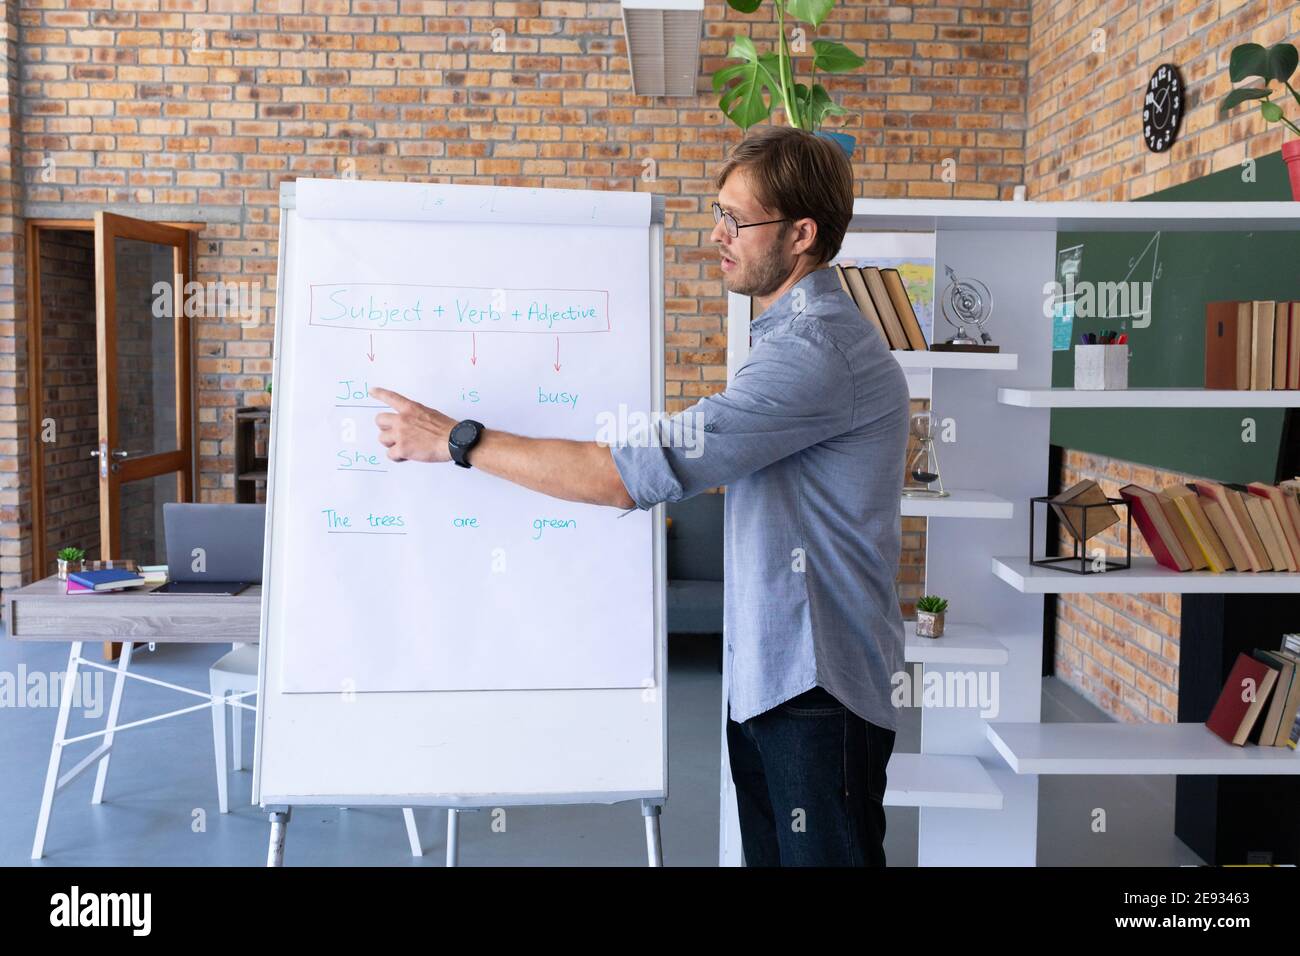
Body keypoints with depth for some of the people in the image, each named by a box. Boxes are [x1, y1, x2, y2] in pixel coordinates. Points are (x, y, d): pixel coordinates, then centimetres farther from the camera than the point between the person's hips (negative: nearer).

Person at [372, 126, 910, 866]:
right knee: (771, 853, 16)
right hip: (767, 676, 10)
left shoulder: (818, 351, -22)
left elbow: (634, 474, -26)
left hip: (818, 691, -10)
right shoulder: (802, 333, 14)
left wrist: (456, 440, -19)